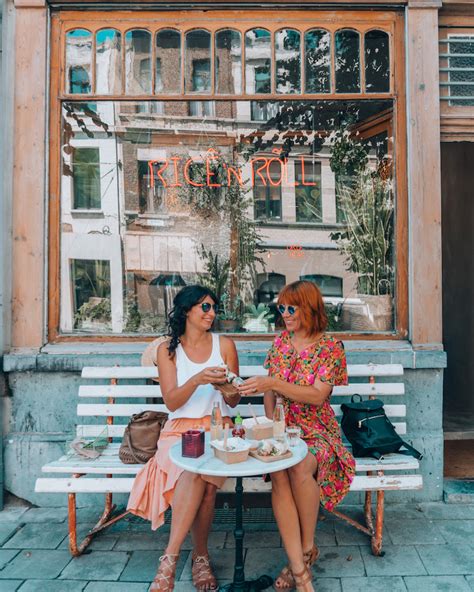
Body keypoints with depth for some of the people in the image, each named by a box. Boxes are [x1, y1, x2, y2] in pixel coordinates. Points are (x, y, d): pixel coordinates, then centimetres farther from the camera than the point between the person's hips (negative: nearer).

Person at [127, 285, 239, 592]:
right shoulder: (168, 349, 3)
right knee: (197, 474, -32)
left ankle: (171, 557, -14)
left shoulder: (225, 344, 5)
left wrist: (224, 386, -15)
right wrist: (197, 379, -24)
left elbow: (233, 400, 8)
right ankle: (201, 555, -16)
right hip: (181, 429, 0)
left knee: (199, 474, -30)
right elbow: (171, 402, -6)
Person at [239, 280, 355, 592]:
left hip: (315, 429, -3)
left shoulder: (330, 345, -5)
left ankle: (307, 548, -5)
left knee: (300, 469, -33)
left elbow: (318, 395, -16)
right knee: (279, 475, -28)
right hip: (282, 427, 3)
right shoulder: (281, 342, 10)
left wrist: (273, 383, -25)